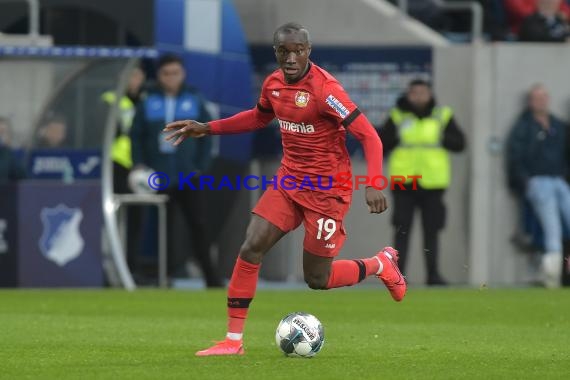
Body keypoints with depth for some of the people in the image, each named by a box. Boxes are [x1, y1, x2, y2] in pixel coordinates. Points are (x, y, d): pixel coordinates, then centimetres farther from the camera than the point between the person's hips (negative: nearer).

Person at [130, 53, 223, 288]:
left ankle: (212, 280, 0)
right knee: (164, 228, 6)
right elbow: (136, 135, 7)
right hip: (159, 178, 1)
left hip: (189, 177, -1)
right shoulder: (149, 102, 4)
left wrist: (202, 167, -5)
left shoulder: (194, 100, 3)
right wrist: (138, 163, -5)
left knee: (199, 225, -4)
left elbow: (207, 135, 4)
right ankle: (169, 271, 14)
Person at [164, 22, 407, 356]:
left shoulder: (324, 88, -22)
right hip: (289, 179, 6)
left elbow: (369, 136, -22)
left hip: (327, 188, -6)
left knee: (317, 278, 1)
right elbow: (259, 117, 23)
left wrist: (374, 184, -33)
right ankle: (234, 339, -2)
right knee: (251, 248, -9)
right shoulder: (273, 84, 1)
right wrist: (207, 128, 16)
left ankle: (381, 264, 29)